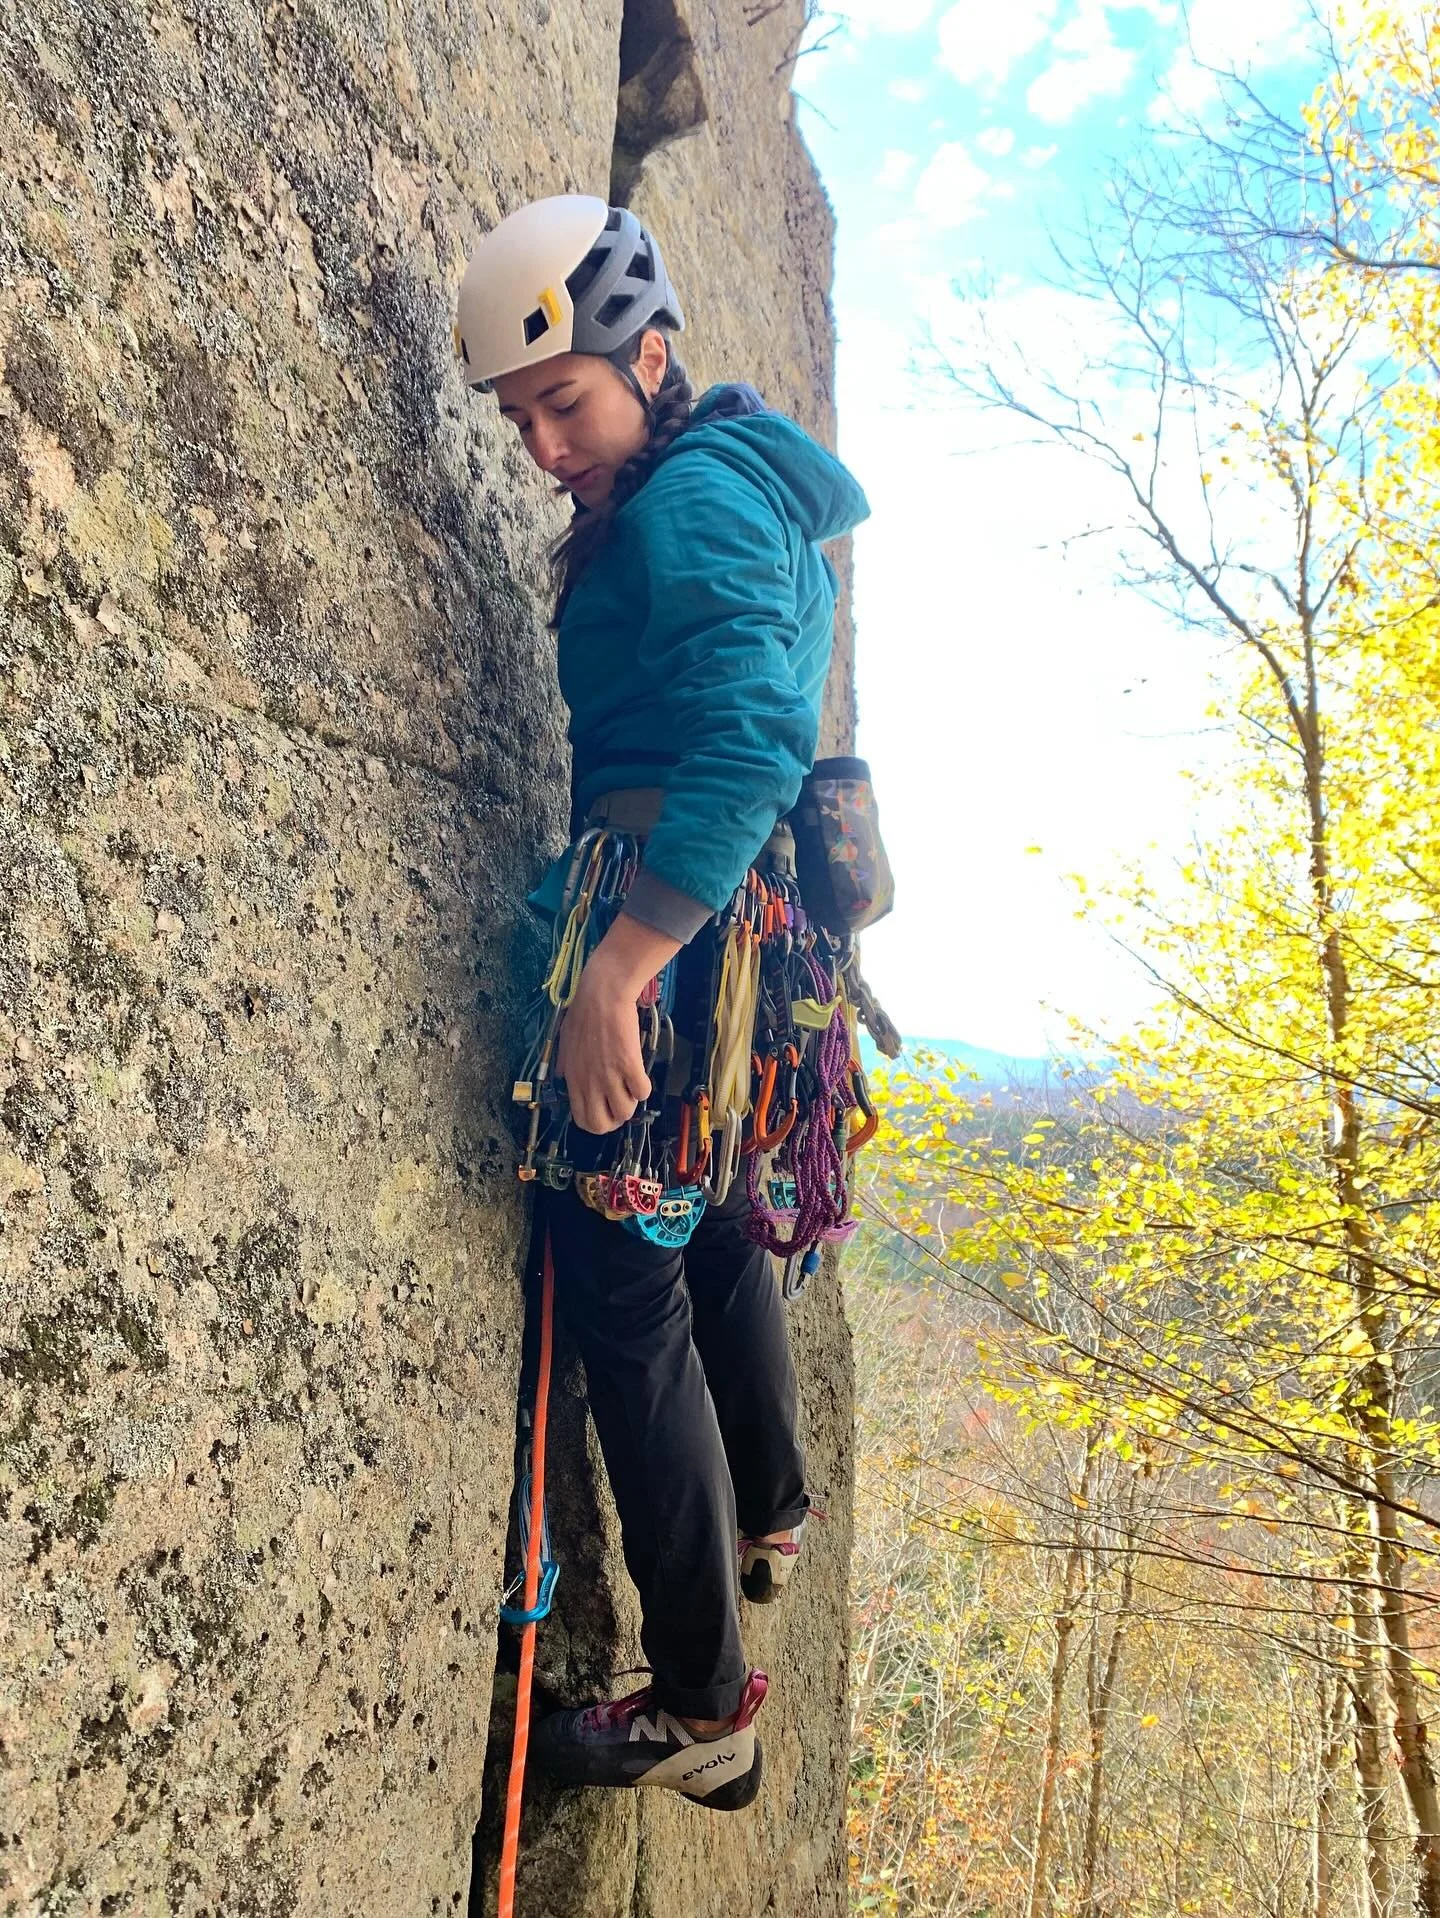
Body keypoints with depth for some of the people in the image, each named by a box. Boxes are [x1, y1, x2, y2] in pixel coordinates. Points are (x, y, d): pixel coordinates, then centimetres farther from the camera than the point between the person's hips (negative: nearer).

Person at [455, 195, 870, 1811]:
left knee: (624, 1288, -4)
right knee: (712, 1227, 25)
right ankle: (766, 1519, 45)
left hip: (667, 926, -11)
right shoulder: (734, 489, 18)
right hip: (737, 915, 11)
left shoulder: (693, 496, -13)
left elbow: (747, 735, -29)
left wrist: (613, 973, -34)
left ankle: (702, 1708, 7)